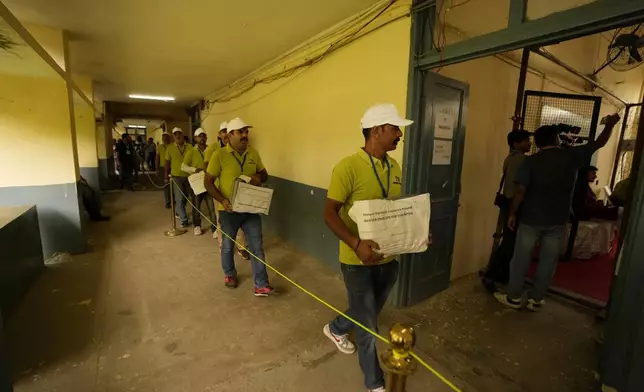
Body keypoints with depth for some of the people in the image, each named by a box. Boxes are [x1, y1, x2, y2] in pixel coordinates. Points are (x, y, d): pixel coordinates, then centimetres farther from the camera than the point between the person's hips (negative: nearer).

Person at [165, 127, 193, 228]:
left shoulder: (189, 147, 0)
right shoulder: (170, 148, -1)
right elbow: (167, 163, 5)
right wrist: (166, 176, 5)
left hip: (189, 176, 2)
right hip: (176, 176, -2)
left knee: (185, 197, 16)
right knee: (179, 198, -6)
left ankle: (179, 212, 41)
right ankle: (184, 220, 2)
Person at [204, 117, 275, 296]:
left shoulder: (253, 153, 2)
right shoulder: (219, 155, -11)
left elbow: (264, 174, 13)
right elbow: (208, 181, -9)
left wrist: (259, 178, -11)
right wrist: (222, 200, -23)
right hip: (229, 210, -3)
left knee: (257, 247, 4)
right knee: (228, 246, 17)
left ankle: (261, 285, 13)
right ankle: (229, 275, 42)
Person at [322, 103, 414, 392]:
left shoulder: (394, 168, 4)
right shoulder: (348, 167, -19)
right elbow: (330, 213, -18)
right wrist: (356, 244, -31)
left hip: (388, 258, 8)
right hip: (358, 261, -7)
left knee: (369, 313, 28)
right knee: (368, 326, 10)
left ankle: (336, 329, 59)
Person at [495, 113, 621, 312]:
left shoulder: (531, 161, -8)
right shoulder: (572, 156, -1)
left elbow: (520, 190, -13)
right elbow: (599, 143, 15)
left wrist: (512, 213, -4)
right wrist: (610, 125, 34)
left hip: (531, 219, -2)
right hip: (557, 221, 2)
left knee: (521, 258, 8)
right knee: (548, 261, 13)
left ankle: (514, 297, 17)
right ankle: (536, 299, 23)